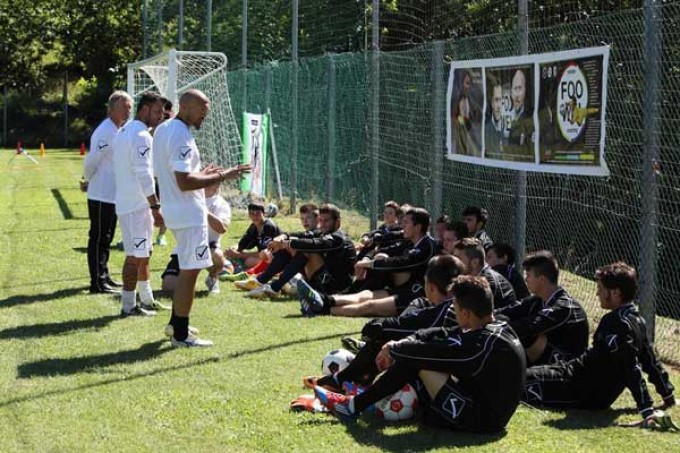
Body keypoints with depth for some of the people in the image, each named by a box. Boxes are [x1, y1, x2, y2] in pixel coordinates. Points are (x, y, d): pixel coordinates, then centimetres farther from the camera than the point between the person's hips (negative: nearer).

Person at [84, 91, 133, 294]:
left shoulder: (120, 130, 12)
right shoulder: (105, 131, -18)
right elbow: (91, 160, -19)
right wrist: (90, 180, -4)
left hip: (113, 195, 9)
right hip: (101, 195, -9)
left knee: (105, 238, 17)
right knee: (98, 238, -4)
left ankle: (104, 276, 27)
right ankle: (97, 283, -2)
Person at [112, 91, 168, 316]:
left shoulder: (123, 132, 16)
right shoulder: (141, 135, -17)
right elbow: (144, 175, -23)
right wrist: (155, 207, -23)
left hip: (125, 202, 10)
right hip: (137, 205, -10)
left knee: (143, 253, 18)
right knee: (135, 255, -6)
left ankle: (146, 299, 27)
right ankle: (129, 306, -2)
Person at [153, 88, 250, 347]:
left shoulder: (163, 130, 12)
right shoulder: (181, 136, -20)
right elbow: (184, 182, -26)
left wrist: (202, 173, 18)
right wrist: (220, 176, -21)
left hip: (174, 209, 10)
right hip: (189, 213, -10)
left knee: (187, 267, 21)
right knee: (190, 270, -4)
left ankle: (176, 324, 29)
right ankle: (181, 335, 1)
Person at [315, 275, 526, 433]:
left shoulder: (484, 344, -25)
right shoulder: (497, 327, 4)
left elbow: (432, 351, -21)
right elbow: (440, 335, 5)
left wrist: (394, 349, -4)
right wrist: (399, 345, -5)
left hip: (482, 418, -9)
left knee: (418, 359, -13)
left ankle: (354, 406, -3)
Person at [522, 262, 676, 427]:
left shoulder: (616, 323, -25)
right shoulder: (636, 320, 6)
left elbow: (631, 368, -32)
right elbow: (650, 360, 15)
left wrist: (647, 410, -36)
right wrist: (668, 394, 25)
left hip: (587, 394, -10)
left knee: (526, 379, -13)